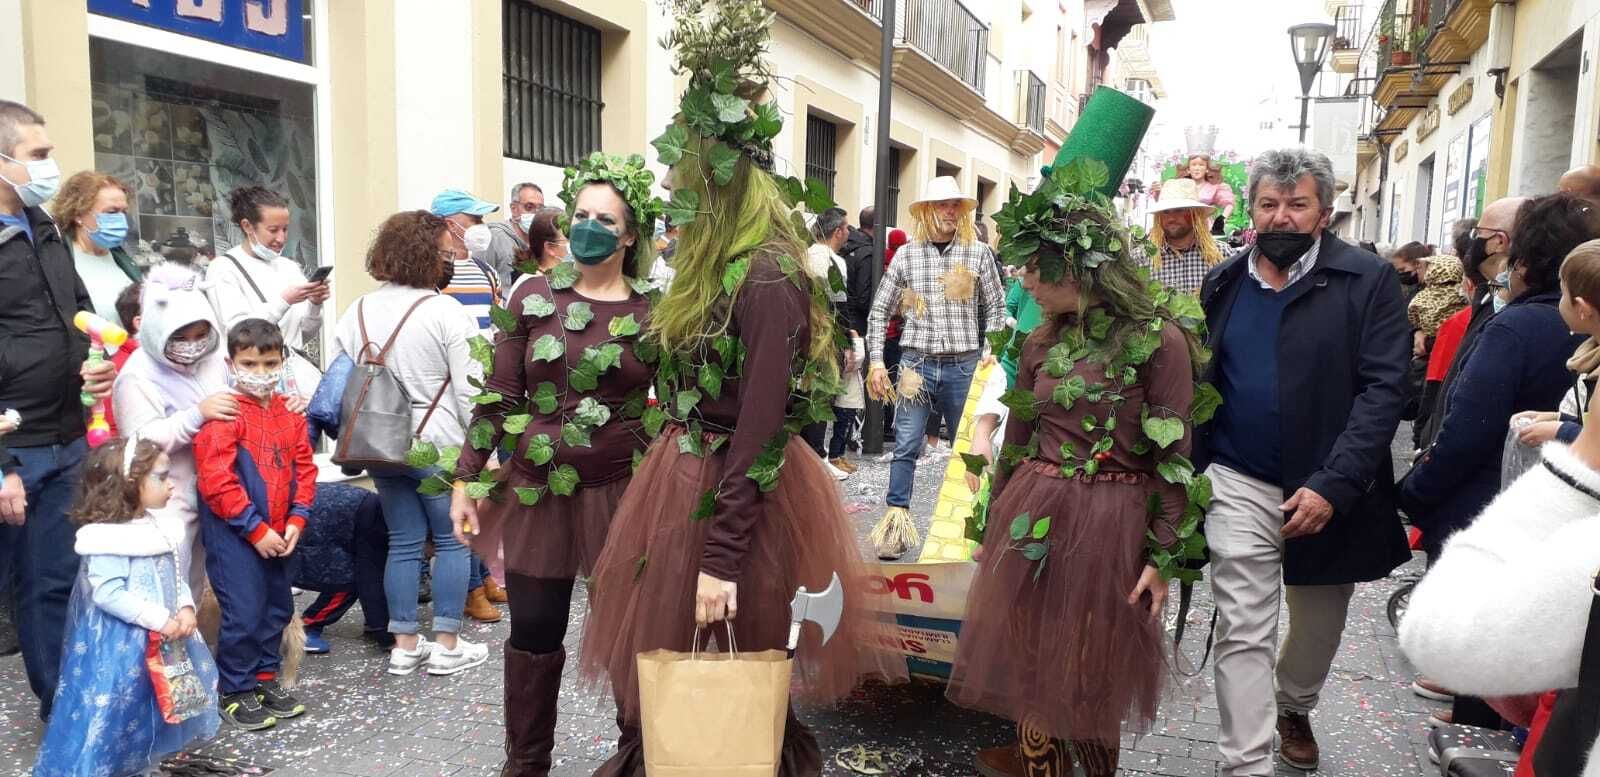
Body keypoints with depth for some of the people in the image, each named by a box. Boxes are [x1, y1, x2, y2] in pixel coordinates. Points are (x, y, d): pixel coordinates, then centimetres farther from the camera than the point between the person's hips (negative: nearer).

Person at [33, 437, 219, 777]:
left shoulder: (150, 527, 9)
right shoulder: (107, 538, -20)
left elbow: (173, 575, 12)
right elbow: (108, 593, -26)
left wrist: (185, 608, -6)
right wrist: (160, 620, -26)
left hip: (161, 641, 9)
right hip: (121, 646, -9)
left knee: (150, 711, 20)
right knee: (114, 713, 0)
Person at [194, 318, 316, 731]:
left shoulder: (289, 413, 7)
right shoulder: (224, 415, -14)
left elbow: (304, 467, 10)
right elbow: (216, 481, -18)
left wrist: (296, 519, -2)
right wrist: (256, 529, -16)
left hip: (278, 534, 7)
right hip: (233, 534, -7)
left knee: (278, 607, 16)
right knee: (244, 613, -4)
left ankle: (265, 676, 33)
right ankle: (235, 691, 14)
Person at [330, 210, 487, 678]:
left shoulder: (357, 312, 4)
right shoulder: (446, 313, -14)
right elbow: (469, 390, -15)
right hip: (438, 445, -6)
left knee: (403, 542, 14)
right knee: (452, 540, 7)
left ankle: (403, 646, 20)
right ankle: (447, 646, 12)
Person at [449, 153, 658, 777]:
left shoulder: (653, 315, -2)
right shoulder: (533, 298, 1)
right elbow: (498, 398, 3)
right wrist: (465, 479, 0)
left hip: (624, 491, -1)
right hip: (538, 489, 1)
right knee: (534, 632, 9)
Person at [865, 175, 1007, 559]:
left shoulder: (979, 253, 2)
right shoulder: (906, 254, 3)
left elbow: (995, 308, 9)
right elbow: (879, 311, 6)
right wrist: (876, 361, 0)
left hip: (964, 365, 1)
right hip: (917, 362, 0)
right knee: (906, 447, -2)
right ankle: (895, 521, 5)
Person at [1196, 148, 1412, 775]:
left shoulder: (1367, 282, -7)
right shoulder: (1223, 283, 3)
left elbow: (1382, 389, -14)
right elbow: (1196, 385, 8)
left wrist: (1333, 484, -23)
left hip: (1328, 488, 0)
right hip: (1239, 485, 1)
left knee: (1320, 621, 20)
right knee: (1243, 632, -2)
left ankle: (1295, 708, 48)